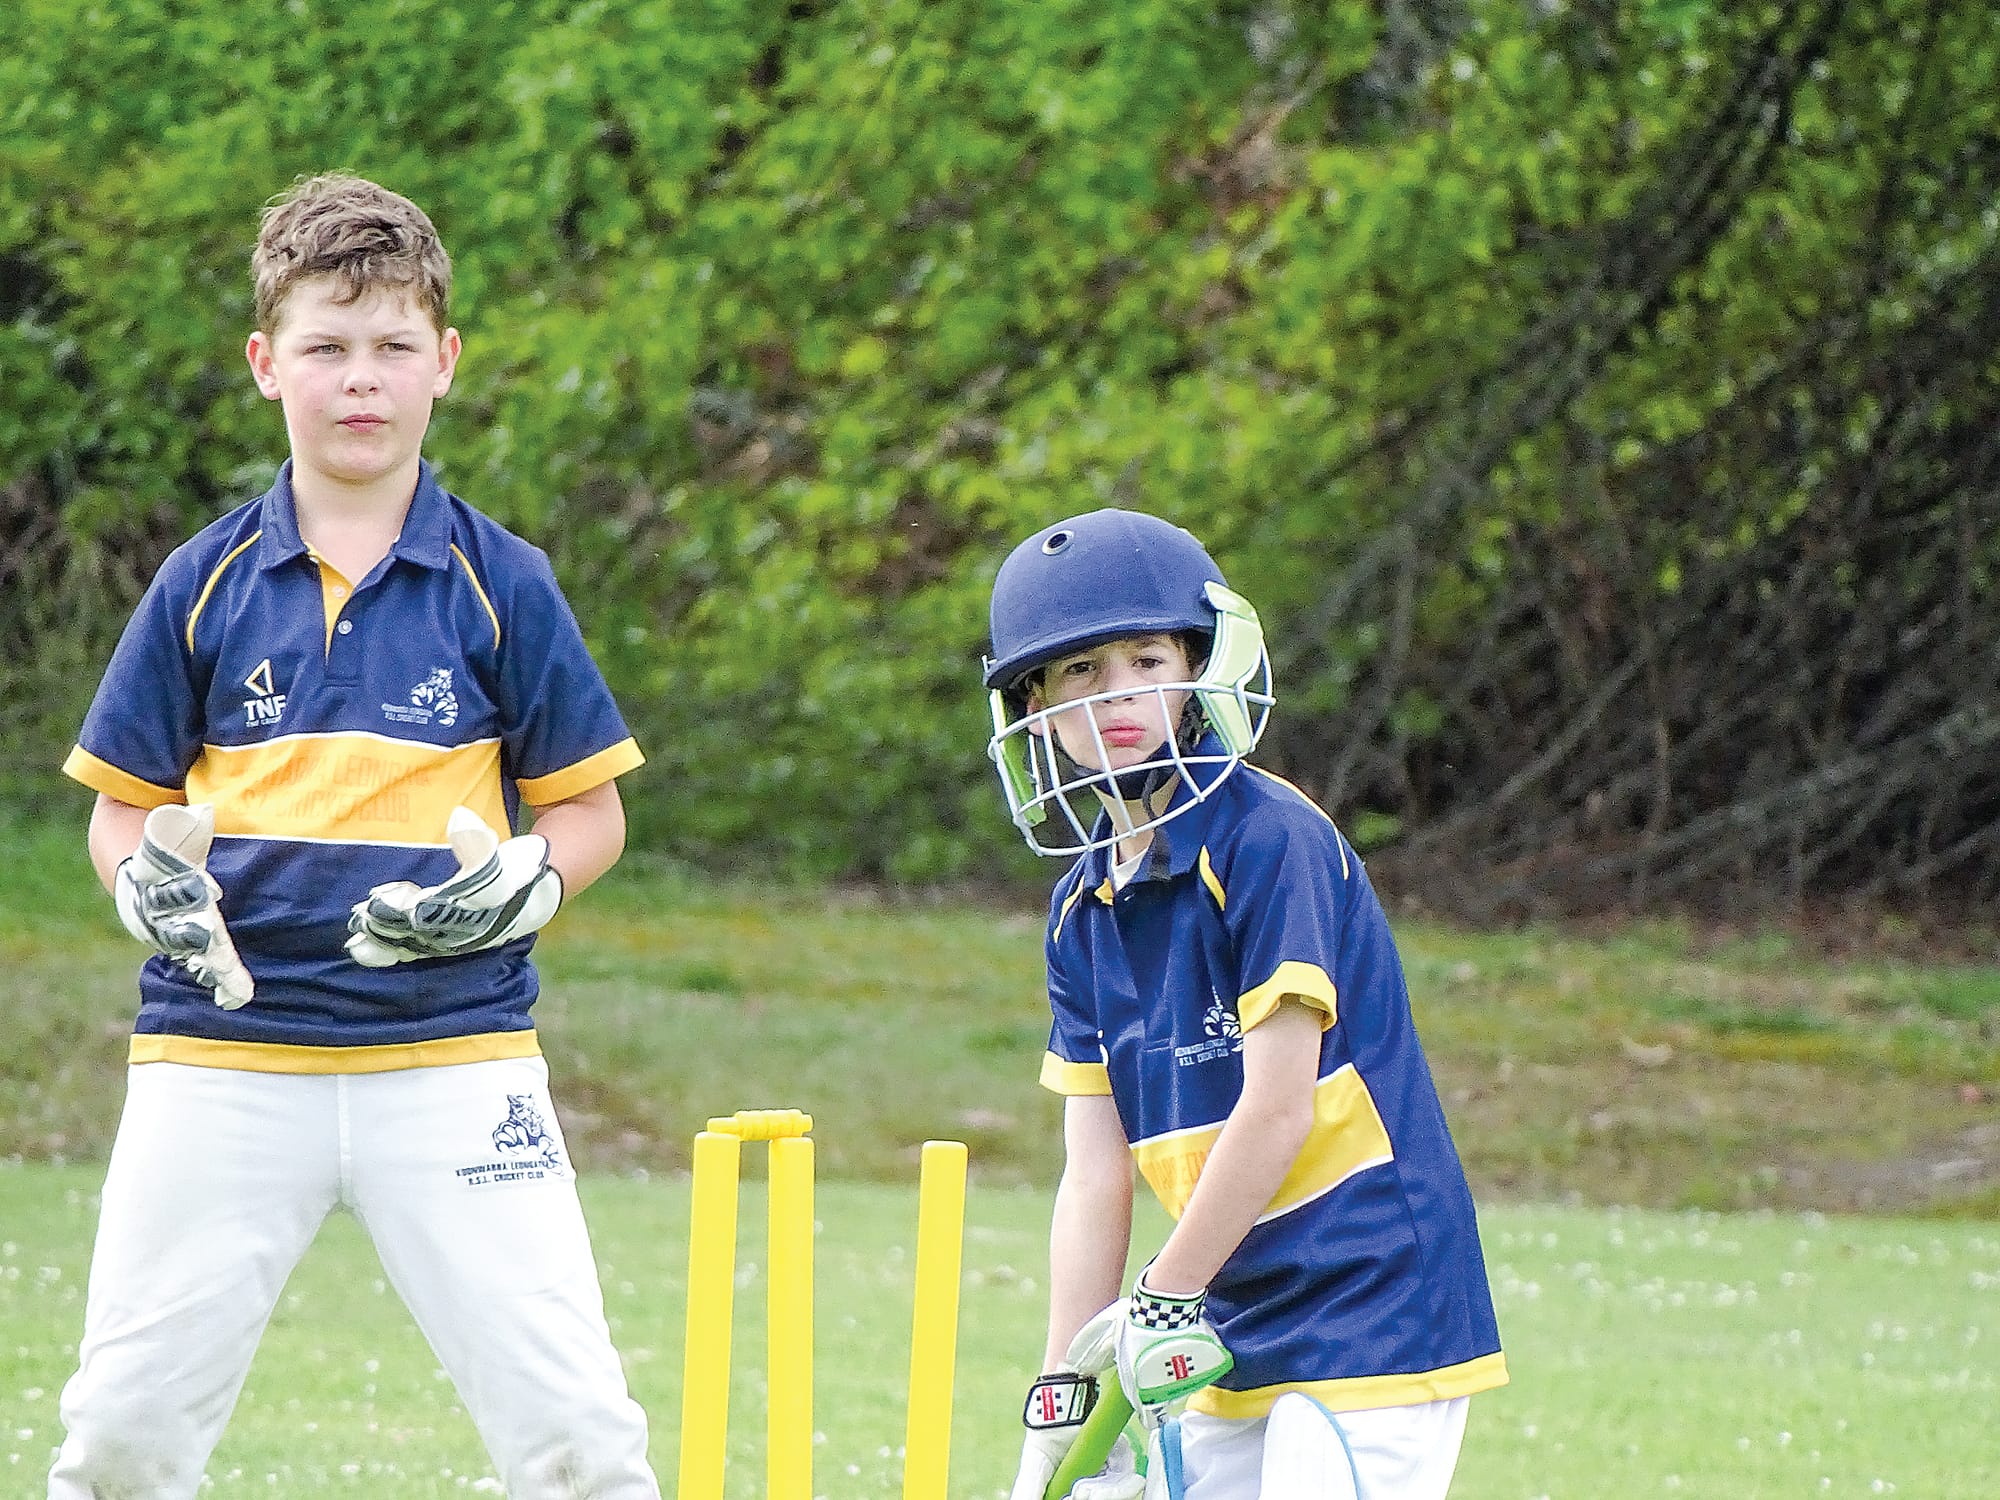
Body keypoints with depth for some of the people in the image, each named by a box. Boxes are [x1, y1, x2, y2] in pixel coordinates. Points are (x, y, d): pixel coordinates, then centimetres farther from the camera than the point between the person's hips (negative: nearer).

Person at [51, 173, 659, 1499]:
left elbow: (589, 814, 7)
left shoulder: (500, 584, 3)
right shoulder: (207, 585, 6)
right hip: (224, 1058, 1)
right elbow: (125, 809, 12)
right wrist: (153, 889, -9)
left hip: (453, 1058, -1)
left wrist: (509, 891, -13)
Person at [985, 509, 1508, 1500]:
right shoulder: (1084, 914, 10)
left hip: (1365, 1307, -8)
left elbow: (1278, 1111, -16)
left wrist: (1167, 1298, -10)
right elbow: (1094, 1172, 8)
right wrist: (1063, 1390, 1)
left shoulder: (1268, 842, -13)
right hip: (1236, 1339, 8)